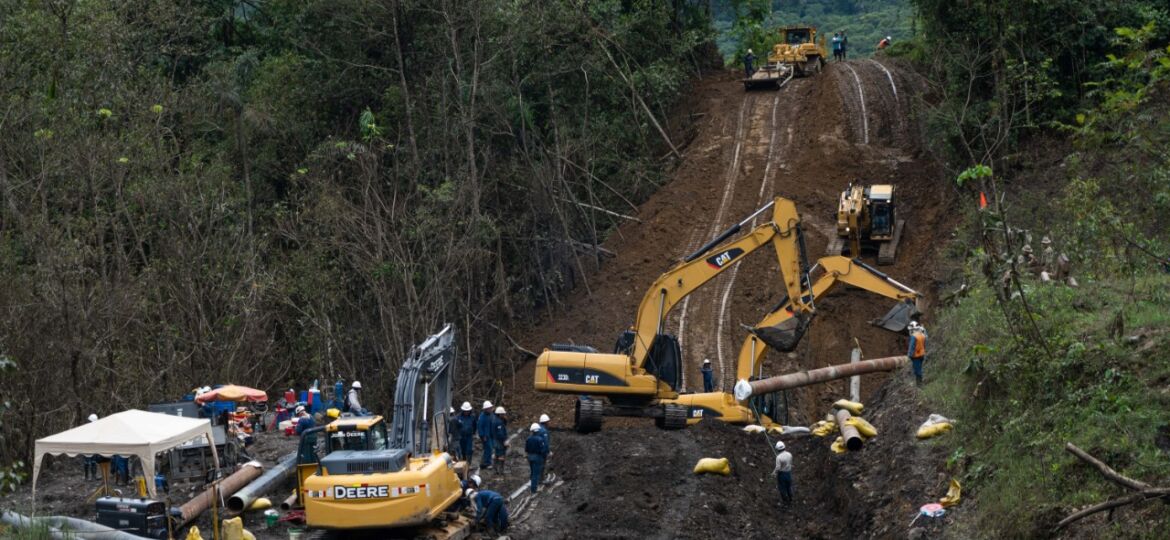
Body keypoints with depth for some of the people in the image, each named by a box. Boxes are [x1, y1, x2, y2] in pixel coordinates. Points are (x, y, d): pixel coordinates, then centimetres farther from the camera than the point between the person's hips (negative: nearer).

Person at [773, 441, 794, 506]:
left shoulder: (779, 457, -28)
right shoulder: (789, 454, -10)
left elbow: (778, 468, -24)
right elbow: (790, 463, 4)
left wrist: (774, 472, -4)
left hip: (781, 474, -5)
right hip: (788, 472, 5)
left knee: (782, 488, 13)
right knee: (788, 487, 22)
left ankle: (785, 501, 24)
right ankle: (790, 500, 35)